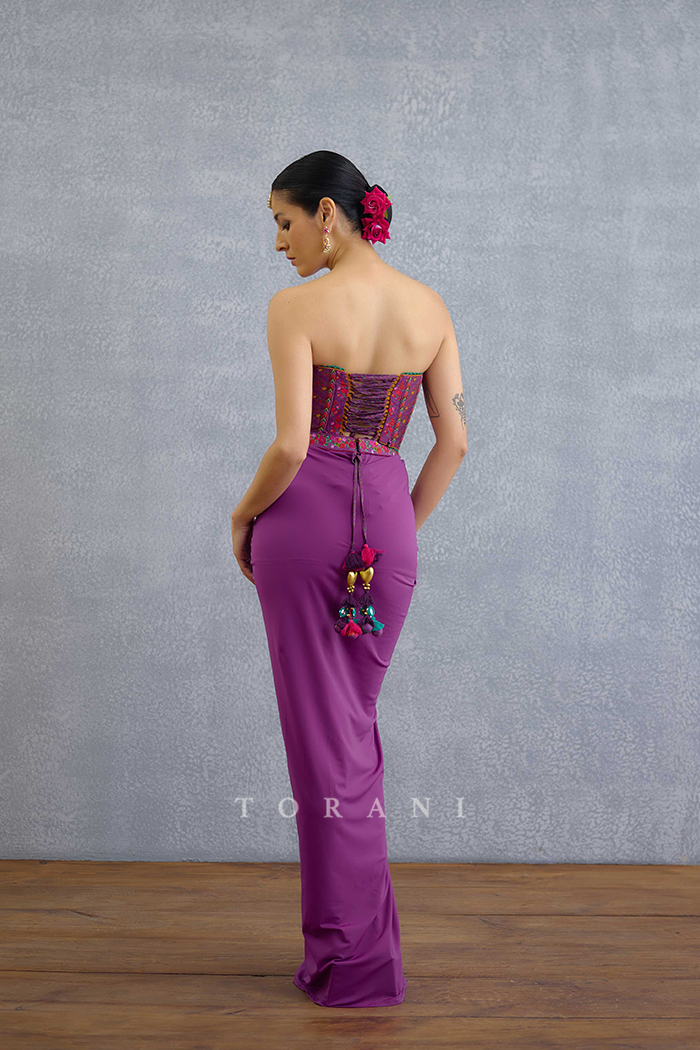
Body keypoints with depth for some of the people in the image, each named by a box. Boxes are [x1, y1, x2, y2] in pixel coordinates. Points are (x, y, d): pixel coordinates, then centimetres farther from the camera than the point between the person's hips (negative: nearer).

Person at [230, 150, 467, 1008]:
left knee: (319, 730, 5)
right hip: (386, 518, 5)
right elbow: (454, 440, 5)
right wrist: (407, 526, 16)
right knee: (358, 726, 19)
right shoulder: (429, 307, 6)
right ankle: (361, 929, 29)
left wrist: (242, 519, 2)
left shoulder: (296, 306, -9)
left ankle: (352, 959, 14)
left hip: (303, 513, -4)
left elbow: (290, 445, -15)